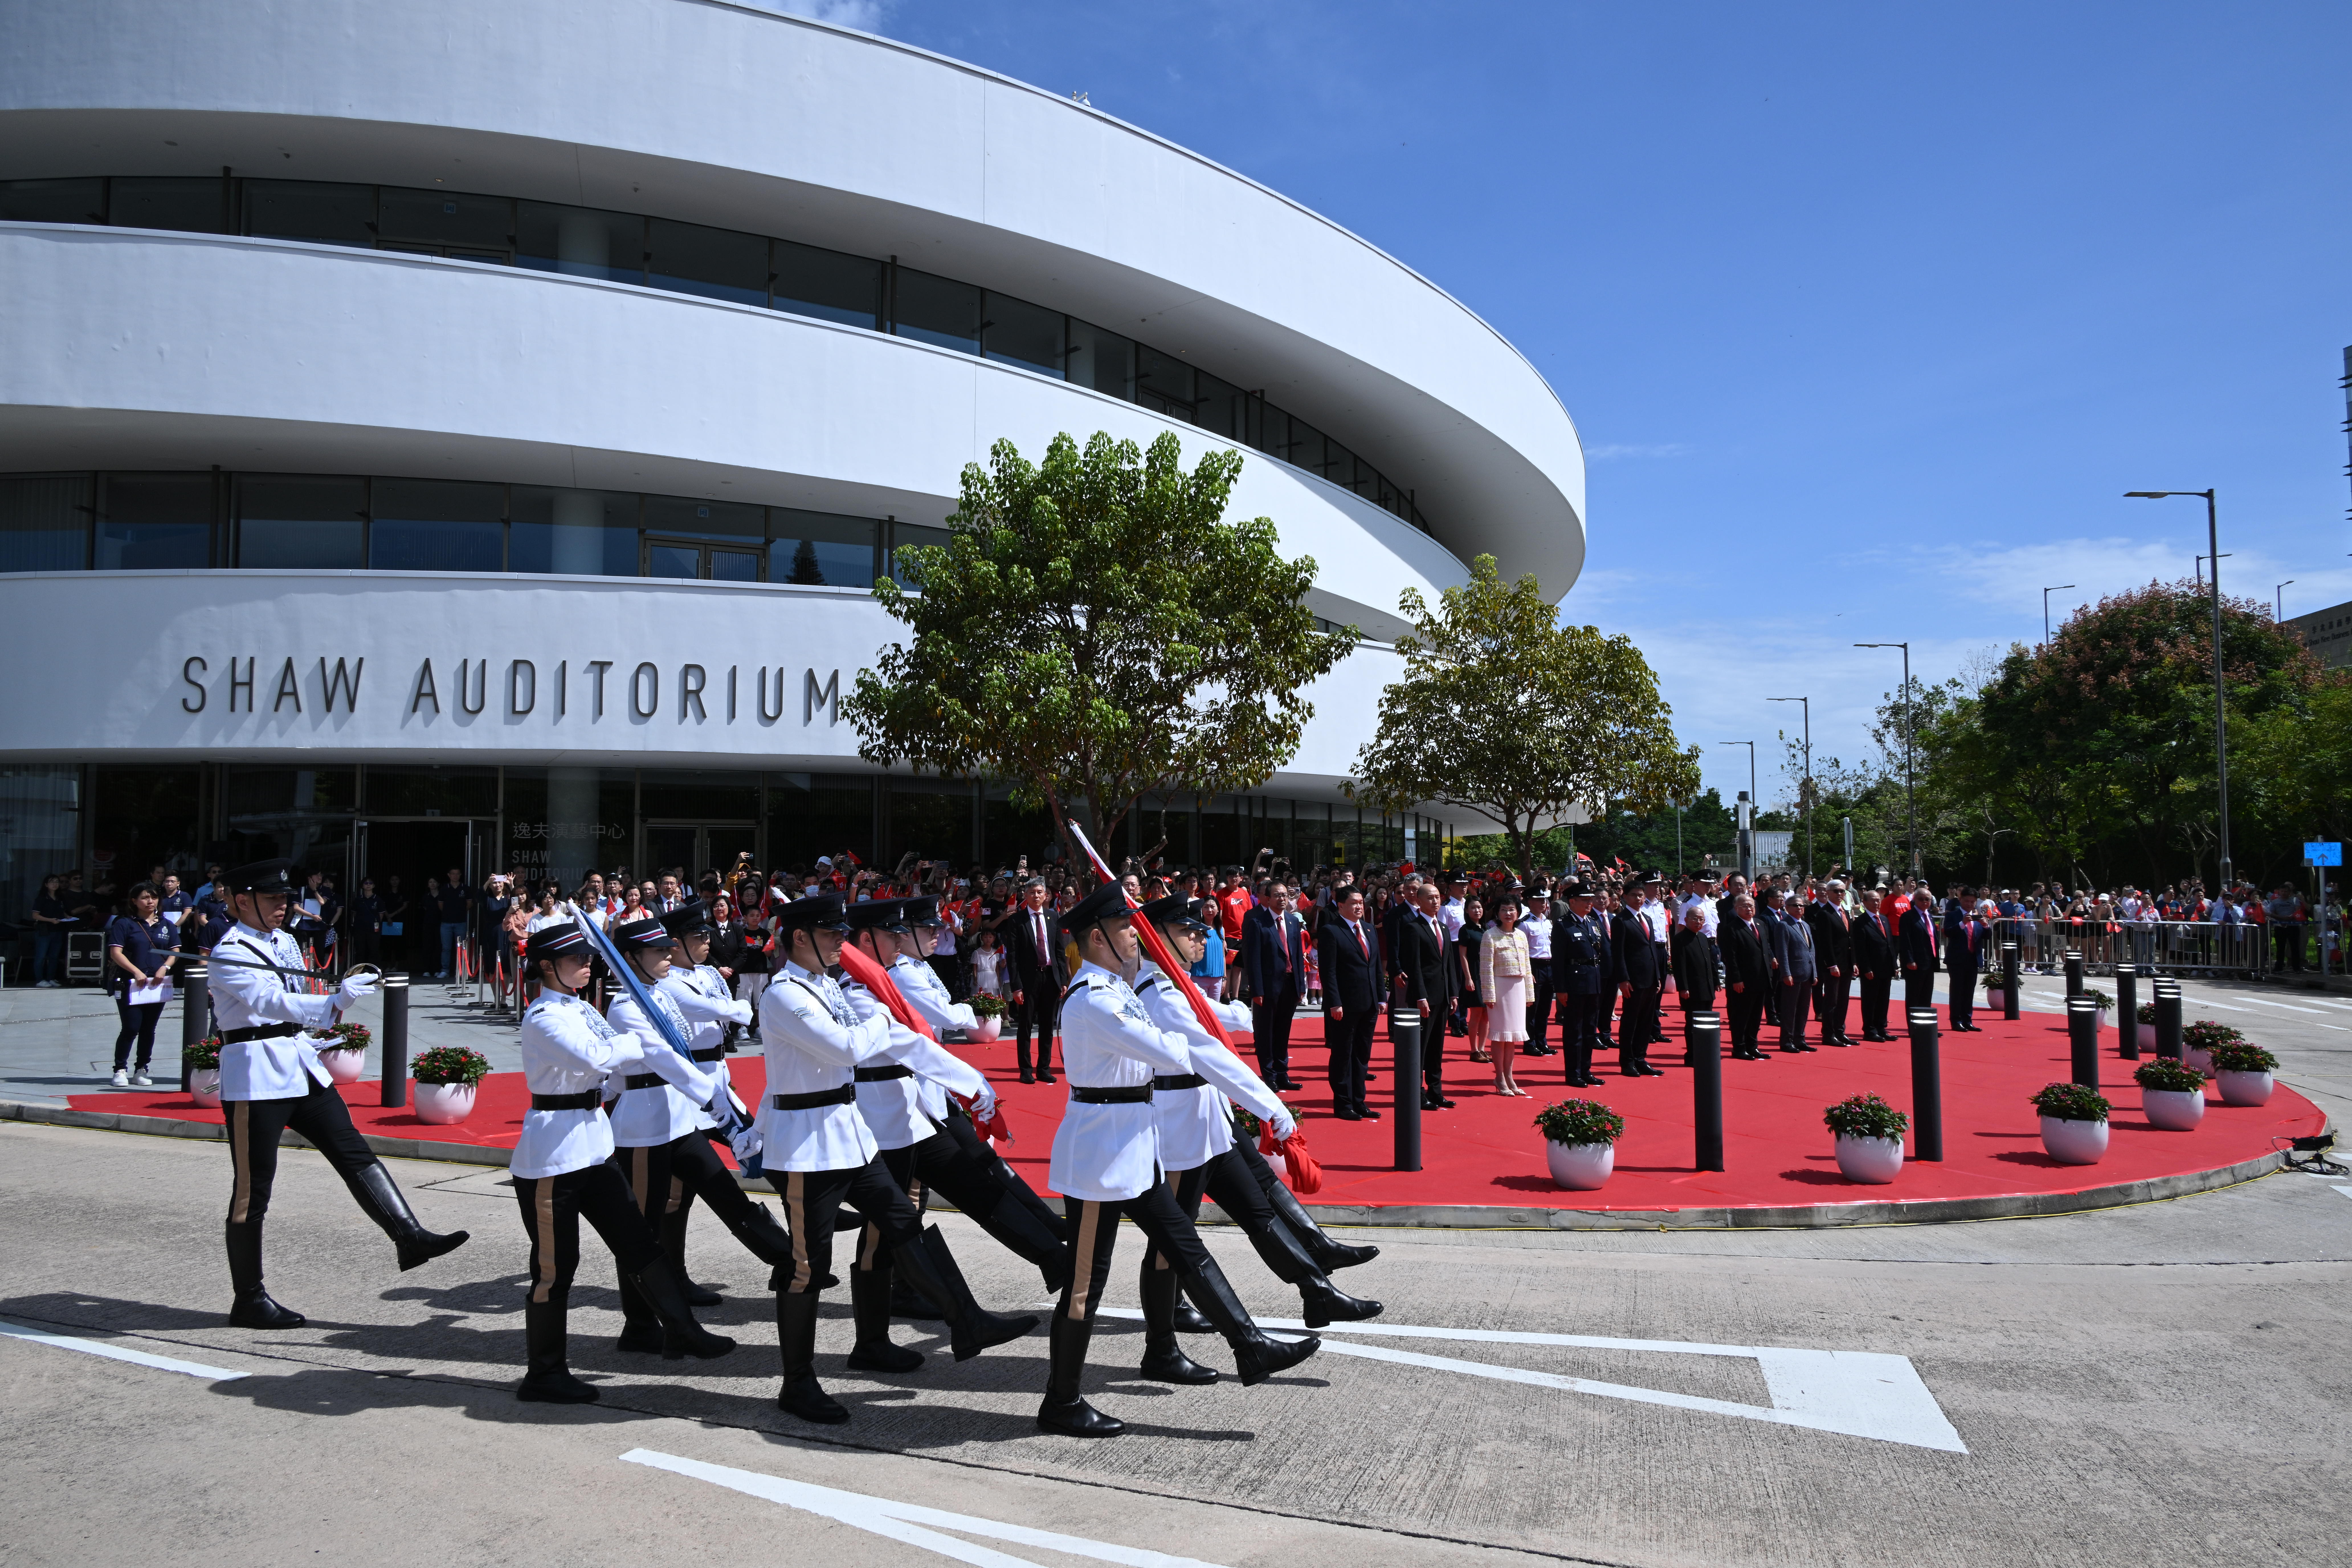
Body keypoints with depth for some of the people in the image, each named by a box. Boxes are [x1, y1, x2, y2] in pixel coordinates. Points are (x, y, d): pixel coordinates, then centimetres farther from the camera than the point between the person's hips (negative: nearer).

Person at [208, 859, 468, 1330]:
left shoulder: (286, 943, 13)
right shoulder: (230, 954, -13)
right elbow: (271, 1001, -29)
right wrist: (335, 1001, -41)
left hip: (301, 1067, 8)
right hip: (255, 1077, -8)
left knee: (356, 1154, -1)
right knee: (252, 1189, 1)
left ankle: (409, 1238, -5)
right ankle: (248, 1300, 10)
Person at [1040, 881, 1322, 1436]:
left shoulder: (1112, 989, 11)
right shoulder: (1093, 1001, -23)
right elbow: (1169, 1056, -24)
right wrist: (1182, 1043, -3)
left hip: (1132, 1148, 10)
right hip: (1100, 1148, -10)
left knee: (1184, 1245, 13)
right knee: (1087, 1278, 1)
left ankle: (1251, 1348, 20)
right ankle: (1061, 1403, 15)